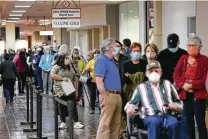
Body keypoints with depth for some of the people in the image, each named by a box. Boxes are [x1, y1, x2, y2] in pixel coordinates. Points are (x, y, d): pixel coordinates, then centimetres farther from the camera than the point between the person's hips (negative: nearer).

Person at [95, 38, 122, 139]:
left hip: (117, 95, 10)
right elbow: (99, 81, -18)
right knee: (105, 123, -10)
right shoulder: (101, 60, -10)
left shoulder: (111, 60, 18)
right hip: (109, 95, -9)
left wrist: (118, 95, 17)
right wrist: (105, 97, -21)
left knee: (115, 124, 13)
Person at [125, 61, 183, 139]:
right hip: (151, 117, -1)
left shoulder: (167, 84, 25)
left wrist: (175, 105, 4)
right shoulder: (141, 87, 21)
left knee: (174, 123, -34)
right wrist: (129, 108, -5)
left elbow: (179, 103, 27)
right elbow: (131, 104, 19)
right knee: (154, 122, -37)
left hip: (168, 115, 1)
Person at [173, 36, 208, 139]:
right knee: (189, 121, 11)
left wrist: (192, 85, -20)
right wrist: (182, 85, -12)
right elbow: (176, 74, 6)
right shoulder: (183, 59, 10)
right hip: (186, 94, 5)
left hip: (199, 94, -5)